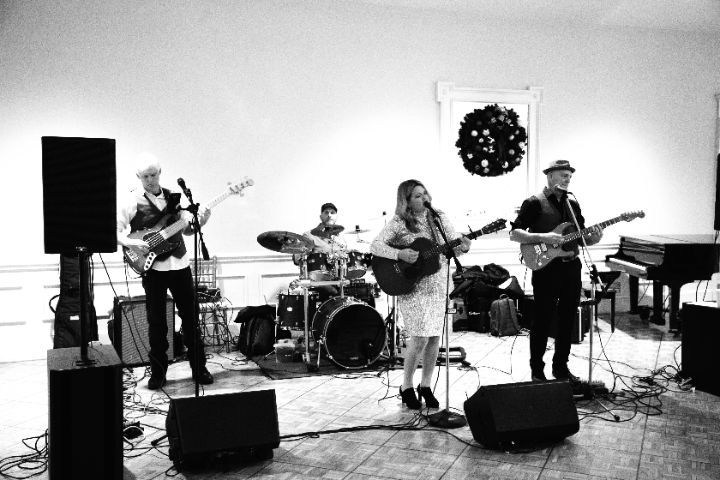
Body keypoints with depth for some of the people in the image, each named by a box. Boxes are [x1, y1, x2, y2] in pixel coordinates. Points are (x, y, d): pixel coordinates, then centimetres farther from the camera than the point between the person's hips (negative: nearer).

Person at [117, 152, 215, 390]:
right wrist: (132, 242, -18)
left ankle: (199, 367, 17)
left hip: (180, 264, 3)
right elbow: (115, 232, -2)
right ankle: (158, 372, 16)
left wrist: (199, 222, -7)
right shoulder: (132, 202, -3)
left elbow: (186, 229, 12)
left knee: (191, 316, 6)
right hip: (153, 267, -3)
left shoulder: (174, 198, 8)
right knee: (156, 322, 3)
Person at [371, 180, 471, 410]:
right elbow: (375, 246, -13)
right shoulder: (398, 223, -5)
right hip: (411, 287, -4)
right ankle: (406, 387, 10)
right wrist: (400, 255, -26)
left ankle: (426, 385, 23)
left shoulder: (439, 218, 8)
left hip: (437, 285, 5)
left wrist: (463, 246, -16)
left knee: (435, 337, 5)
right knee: (420, 338, -10)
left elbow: (454, 243, 7)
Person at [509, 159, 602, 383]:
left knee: (567, 320, 10)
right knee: (543, 320, -1)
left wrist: (592, 238, -4)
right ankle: (537, 370, 11)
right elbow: (514, 234, -10)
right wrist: (542, 237, -22)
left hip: (571, 267, 6)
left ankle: (561, 367, 23)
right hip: (545, 268, -6)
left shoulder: (573, 204, 14)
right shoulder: (535, 202, -5)